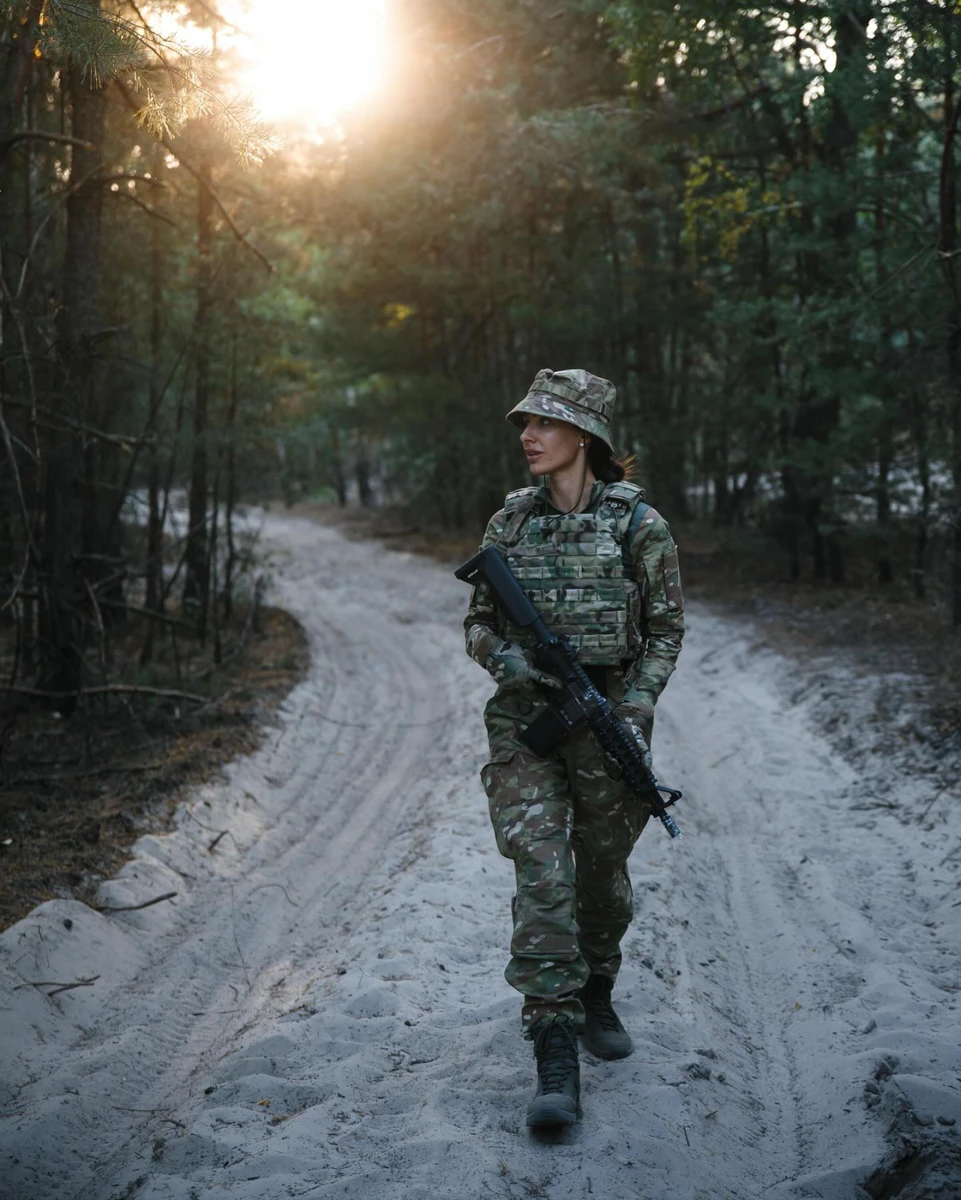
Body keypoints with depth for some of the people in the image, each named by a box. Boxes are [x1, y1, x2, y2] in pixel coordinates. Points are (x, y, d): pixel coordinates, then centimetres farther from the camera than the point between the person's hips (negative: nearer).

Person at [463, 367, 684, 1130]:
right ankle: (555, 1057, -8)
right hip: (523, 718, 1)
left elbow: (666, 629, -1)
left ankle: (597, 995, 40)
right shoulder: (512, 520, 5)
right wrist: (506, 661, -11)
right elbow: (478, 623, 10)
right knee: (541, 873, -10)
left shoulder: (638, 523, -5)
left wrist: (636, 715, -12)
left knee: (601, 872, 13)